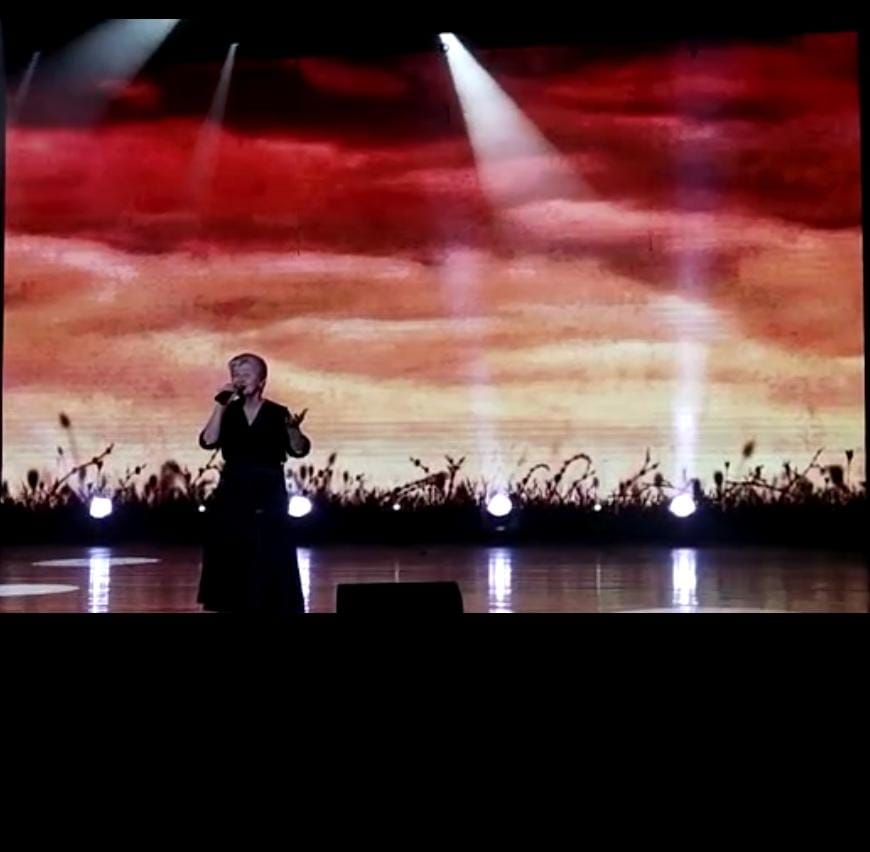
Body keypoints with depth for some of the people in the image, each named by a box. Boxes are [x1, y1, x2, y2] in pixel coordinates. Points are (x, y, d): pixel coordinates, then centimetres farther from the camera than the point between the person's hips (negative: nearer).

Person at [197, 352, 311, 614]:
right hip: (233, 496, 3)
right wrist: (220, 404, -14)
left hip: (268, 497, -3)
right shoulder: (228, 413, 5)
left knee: (269, 564, -2)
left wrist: (293, 429, -30)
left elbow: (299, 450, -10)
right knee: (232, 562, 5)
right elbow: (208, 441, -10)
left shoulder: (277, 413, -2)